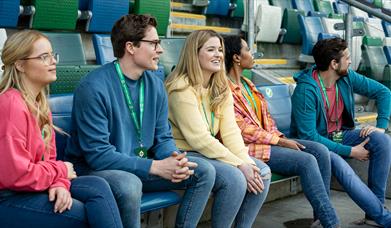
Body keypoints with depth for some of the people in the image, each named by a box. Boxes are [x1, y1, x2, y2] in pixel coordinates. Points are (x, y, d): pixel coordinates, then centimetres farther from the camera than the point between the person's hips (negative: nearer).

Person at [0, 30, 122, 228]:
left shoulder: (39, 102, 11)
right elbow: (17, 175, -23)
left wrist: (59, 183, -11)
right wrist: (61, 171, -9)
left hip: (35, 187, 8)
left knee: (98, 187, -10)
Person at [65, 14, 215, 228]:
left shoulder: (155, 84, 1)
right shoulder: (94, 88, -21)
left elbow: (163, 138, 7)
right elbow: (98, 154, -24)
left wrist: (173, 158, -17)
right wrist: (154, 166, -26)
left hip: (139, 166, 7)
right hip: (96, 169, -6)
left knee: (204, 171, -4)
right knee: (129, 184, -38)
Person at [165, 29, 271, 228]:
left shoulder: (221, 88, 8)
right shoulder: (182, 88, -17)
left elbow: (230, 131, -1)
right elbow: (199, 139, -23)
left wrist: (247, 162, -17)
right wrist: (239, 165, -24)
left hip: (210, 152, 8)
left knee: (262, 172, -7)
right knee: (235, 178, -27)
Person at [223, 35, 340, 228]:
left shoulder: (246, 83, 18)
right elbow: (242, 129, -16)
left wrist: (280, 137, 1)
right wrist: (279, 141, -14)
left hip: (267, 139, 9)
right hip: (246, 147, -9)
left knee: (320, 151, -8)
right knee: (306, 161, -23)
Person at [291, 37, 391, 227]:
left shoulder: (347, 77, -3)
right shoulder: (305, 91, -24)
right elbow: (308, 136, -26)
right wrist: (349, 151, -24)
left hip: (341, 135, 6)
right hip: (317, 143, -6)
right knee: (337, 162, -37)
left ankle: (374, 208, -11)